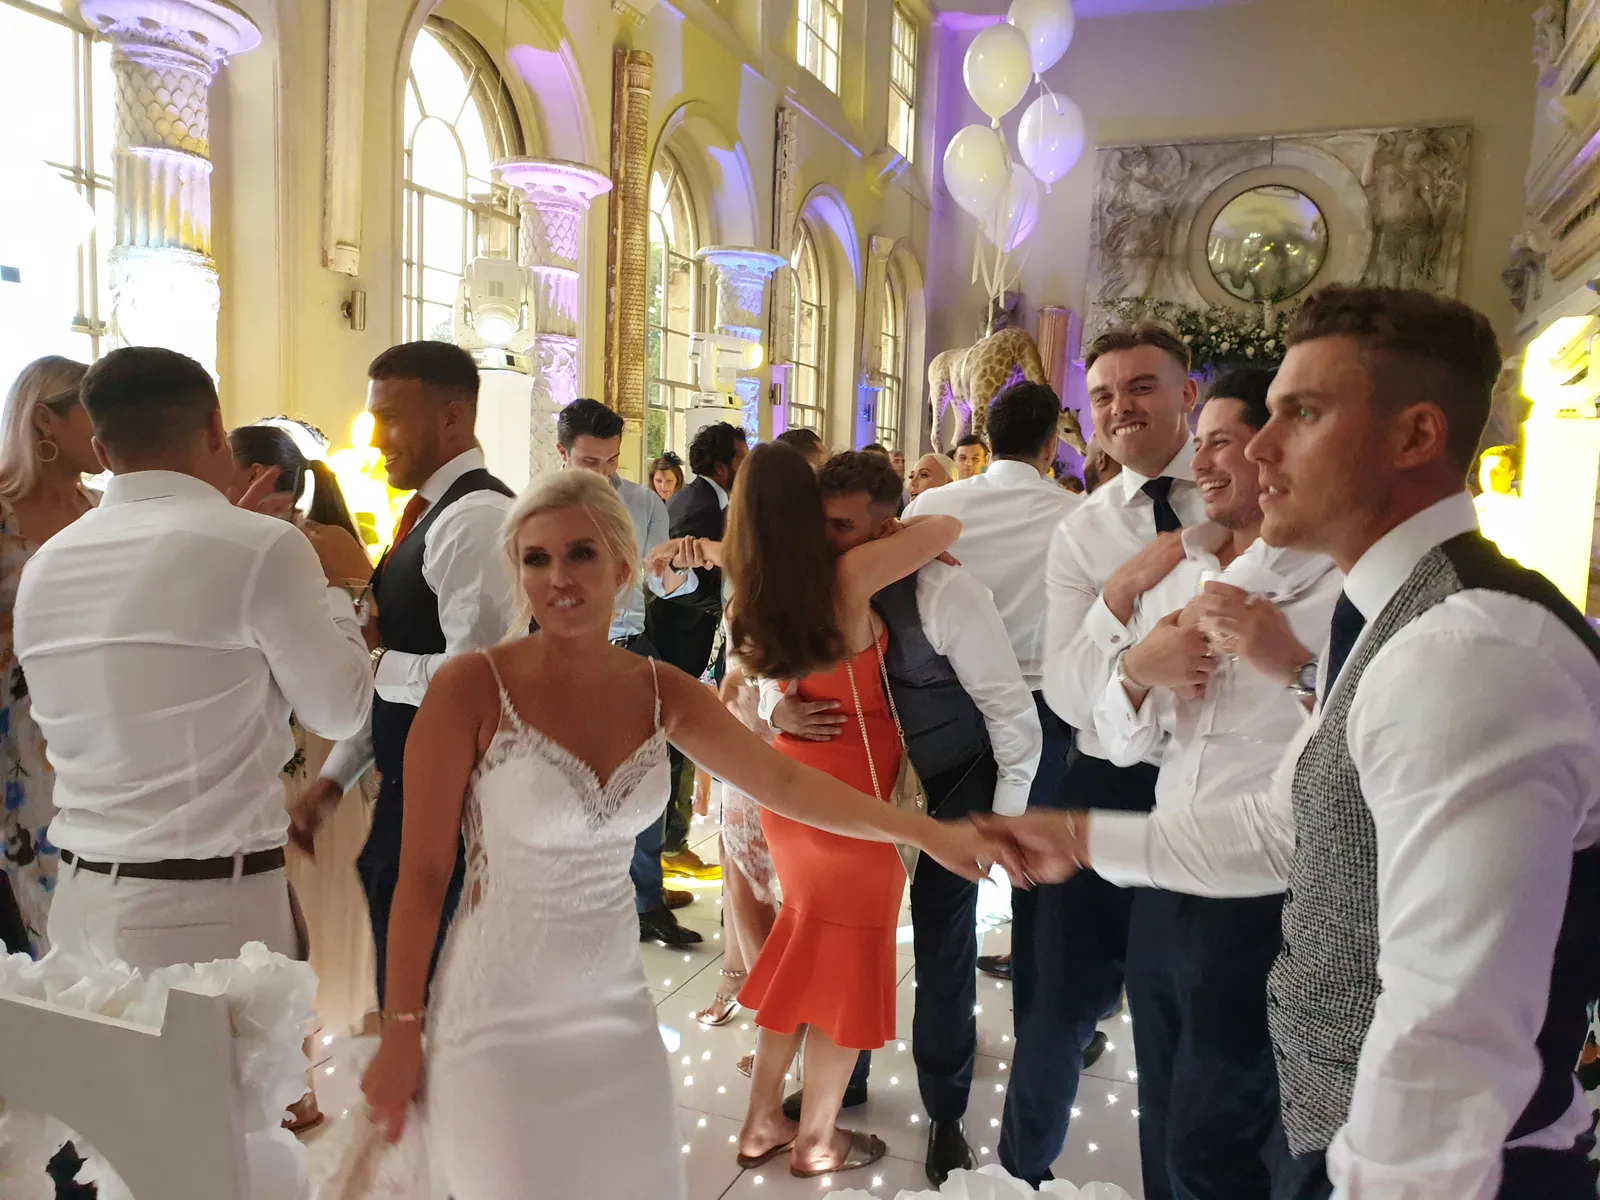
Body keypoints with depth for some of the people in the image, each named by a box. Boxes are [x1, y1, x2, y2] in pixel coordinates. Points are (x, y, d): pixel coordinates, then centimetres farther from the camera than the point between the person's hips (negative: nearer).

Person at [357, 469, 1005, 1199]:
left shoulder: (660, 691, -3)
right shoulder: (470, 687, -16)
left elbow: (785, 781, -3)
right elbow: (422, 873, -11)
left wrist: (928, 833, -8)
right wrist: (401, 1031, -7)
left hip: (617, 1005, 4)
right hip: (500, 1015, -4)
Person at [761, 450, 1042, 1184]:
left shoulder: (945, 591, -28)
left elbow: (1013, 708, -20)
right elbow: (778, 665, -2)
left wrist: (1007, 816, -16)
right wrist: (780, 710, -25)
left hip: (949, 788, -4)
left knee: (942, 948, 6)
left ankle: (945, 1114, 30)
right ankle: (844, 1076, 41)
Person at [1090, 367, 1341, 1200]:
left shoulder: (1340, 581, -13)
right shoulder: (1171, 578, 8)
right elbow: (1120, 745, 10)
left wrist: (1290, 664, -32)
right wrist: (1136, 672, -9)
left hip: (1269, 905, -6)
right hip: (1165, 887, 7)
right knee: (1163, 1129, 24)